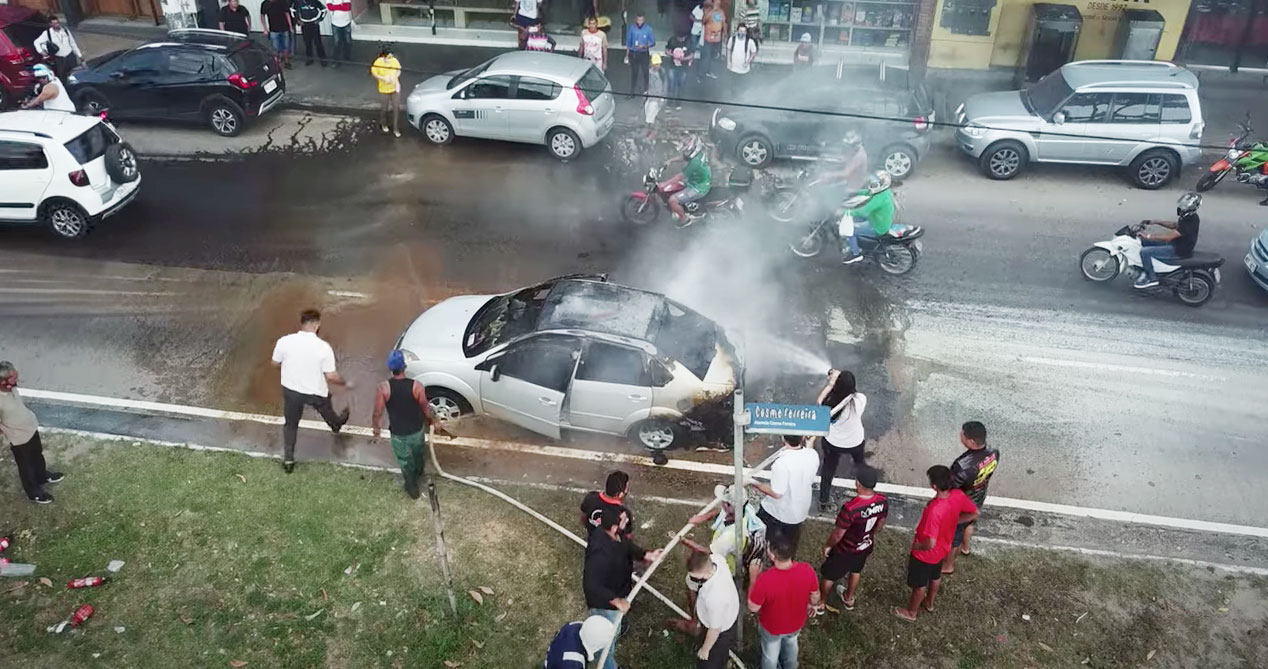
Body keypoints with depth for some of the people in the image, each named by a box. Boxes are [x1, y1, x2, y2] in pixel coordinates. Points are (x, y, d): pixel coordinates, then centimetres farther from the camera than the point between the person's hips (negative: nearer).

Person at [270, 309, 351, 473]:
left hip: (291, 390, 1)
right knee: (326, 411, 32)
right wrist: (345, 383, 0)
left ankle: (288, 460, 30)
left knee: (290, 424, 23)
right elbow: (331, 376, -20)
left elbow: (275, 364, -1)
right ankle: (337, 424, 64)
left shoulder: (284, 341, -19)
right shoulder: (324, 347, -25)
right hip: (316, 392, -1)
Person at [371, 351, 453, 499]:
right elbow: (426, 408, -11)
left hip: (398, 434, -1)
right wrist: (434, 422, 7)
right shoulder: (416, 386, -23)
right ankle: (419, 471, 60)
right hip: (417, 431, 1)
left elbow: (378, 412, -14)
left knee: (405, 462, 23)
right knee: (418, 454, 32)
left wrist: (375, 427, 6)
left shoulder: (383, 388, -23)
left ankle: (412, 487, 40)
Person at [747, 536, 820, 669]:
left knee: (770, 655, 28)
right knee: (791, 644, 37)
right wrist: (810, 606, 13)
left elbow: (753, 608, -24)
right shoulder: (807, 570, -30)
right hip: (796, 623, 4)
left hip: (771, 627, -4)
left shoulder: (765, 579, -42)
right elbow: (815, 597, -10)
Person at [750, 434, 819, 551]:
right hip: (800, 511, 6)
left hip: (777, 512, -6)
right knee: (791, 545, 29)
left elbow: (776, 493, -28)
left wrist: (755, 484, -16)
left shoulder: (782, 463, -37)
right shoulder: (813, 455, -18)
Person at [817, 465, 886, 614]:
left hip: (845, 550, -5)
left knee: (829, 576, 20)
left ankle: (820, 603, 41)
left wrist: (827, 545, -7)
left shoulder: (850, 508, -40)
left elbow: (838, 534, -27)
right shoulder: (883, 501, -21)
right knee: (855, 571, 32)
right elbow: (881, 523, -1)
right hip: (865, 547, 5)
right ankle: (848, 599, 54)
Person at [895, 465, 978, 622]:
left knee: (919, 584, 20)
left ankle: (911, 612, 44)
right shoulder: (958, 495, -22)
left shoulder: (935, 510, -43)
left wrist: (916, 546, -18)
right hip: (942, 548, 7)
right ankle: (929, 602, 58)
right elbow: (974, 514, -2)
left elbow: (930, 544, -39)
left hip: (926, 554, -7)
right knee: (935, 577, 33)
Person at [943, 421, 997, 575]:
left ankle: (948, 566, 46)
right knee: (969, 522, 36)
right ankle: (965, 548, 64)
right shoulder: (993, 453, -23)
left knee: (951, 536, 21)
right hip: (978, 500, 6)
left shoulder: (963, 466, -45)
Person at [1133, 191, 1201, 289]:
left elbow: (1169, 236, -31)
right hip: (1175, 244, 11)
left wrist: (1148, 235, -28)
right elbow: (1174, 225, 22)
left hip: (1178, 251, -11)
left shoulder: (1190, 221, -28)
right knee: (1144, 242, 10)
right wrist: (1155, 222, 15)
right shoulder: (1188, 216, 4)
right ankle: (1144, 272, 12)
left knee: (1145, 251, -20)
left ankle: (1152, 278, -7)